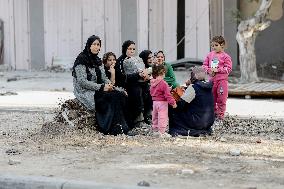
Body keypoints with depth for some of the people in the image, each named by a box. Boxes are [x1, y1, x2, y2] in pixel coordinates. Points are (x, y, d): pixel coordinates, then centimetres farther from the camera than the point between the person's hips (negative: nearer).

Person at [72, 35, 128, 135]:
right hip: (86, 93, -7)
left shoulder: (97, 60, 16)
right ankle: (113, 128, -24)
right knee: (112, 97, -28)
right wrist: (101, 87, -19)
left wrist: (108, 83, -6)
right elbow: (82, 82, -16)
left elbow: (103, 77, 18)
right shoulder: (81, 60, -9)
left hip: (97, 91, 8)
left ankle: (121, 125, -24)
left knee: (120, 95, -18)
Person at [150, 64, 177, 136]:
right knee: (162, 117, -4)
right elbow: (167, 95, -21)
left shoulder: (152, 83, 4)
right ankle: (161, 132, -4)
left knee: (155, 116, 18)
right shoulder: (163, 84, -20)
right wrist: (173, 103, -12)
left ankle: (155, 129, 28)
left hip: (155, 102, 8)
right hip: (162, 103, -8)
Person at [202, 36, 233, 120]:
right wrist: (209, 70, -8)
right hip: (212, 79, 5)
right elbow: (205, 65, 12)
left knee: (221, 99, -1)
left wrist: (218, 70, -17)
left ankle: (220, 115, 8)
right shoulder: (210, 55, 8)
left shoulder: (225, 56, -6)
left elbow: (228, 68, -11)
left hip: (222, 80, -5)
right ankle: (213, 112, 24)